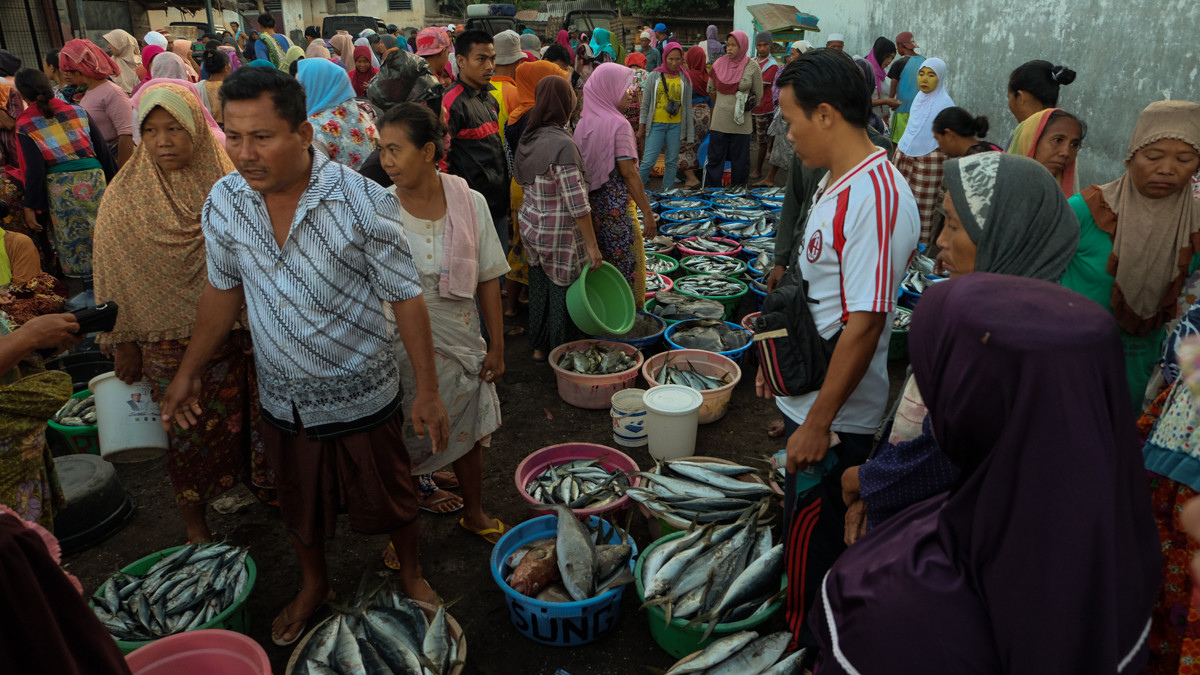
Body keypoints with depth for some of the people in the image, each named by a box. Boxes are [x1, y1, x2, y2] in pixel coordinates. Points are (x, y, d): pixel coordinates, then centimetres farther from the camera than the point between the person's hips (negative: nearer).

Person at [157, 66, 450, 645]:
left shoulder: (364, 203, -21)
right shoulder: (224, 201, -8)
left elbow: (405, 297, -15)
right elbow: (224, 289, 7)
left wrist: (428, 390, -14)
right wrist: (187, 372, 11)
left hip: (361, 397, -3)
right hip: (282, 400, 4)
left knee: (389, 501, 16)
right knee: (300, 509, 23)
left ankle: (411, 574, 45)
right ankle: (313, 585, 51)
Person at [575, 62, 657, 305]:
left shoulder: (585, 121, 7)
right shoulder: (618, 124, -14)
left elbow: (582, 166, 10)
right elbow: (628, 172, -17)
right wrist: (647, 211, -14)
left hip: (590, 202, 7)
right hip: (615, 204, -7)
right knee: (624, 265, 3)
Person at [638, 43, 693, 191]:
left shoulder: (685, 79, 6)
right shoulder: (654, 76, 1)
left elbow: (688, 106, 9)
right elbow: (645, 104, 4)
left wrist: (688, 131, 7)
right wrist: (641, 127, 2)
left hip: (676, 125, 2)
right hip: (656, 124, -2)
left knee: (672, 161, 6)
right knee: (648, 161, -7)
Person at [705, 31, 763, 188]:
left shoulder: (752, 67, -4)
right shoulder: (719, 64, 2)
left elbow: (758, 95, 4)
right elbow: (711, 90, 16)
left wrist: (743, 107, 5)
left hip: (741, 123, -1)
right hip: (719, 122, 2)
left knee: (740, 162, 7)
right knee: (715, 159, 4)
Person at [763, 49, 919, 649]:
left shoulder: (873, 197, -25)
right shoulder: (840, 181, 7)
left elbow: (864, 324, -27)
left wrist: (817, 422, -22)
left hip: (835, 417, -9)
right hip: (809, 398, 9)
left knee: (813, 535, 9)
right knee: (806, 526, 24)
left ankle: (807, 649, 30)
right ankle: (795, 623, 45)